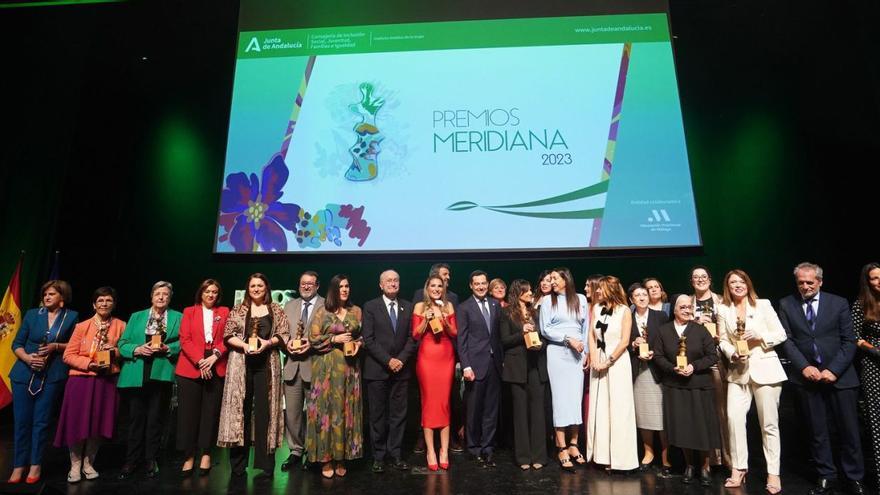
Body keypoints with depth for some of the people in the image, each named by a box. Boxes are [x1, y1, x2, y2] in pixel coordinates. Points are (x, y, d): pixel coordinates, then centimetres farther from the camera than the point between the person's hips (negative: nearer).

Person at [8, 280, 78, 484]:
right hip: (24, 374, 2)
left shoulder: (72, 317, 2)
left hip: (52, 376, -1)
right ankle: (19, 465, 16)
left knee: (41, 421, 4)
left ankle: (36, 465, 15)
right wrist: (27, 358, -12)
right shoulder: (32, 314, 6)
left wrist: (56, 347, -12)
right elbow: (17, 344, 6)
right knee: (21, 421, 4)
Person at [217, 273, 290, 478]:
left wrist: (268, 342, -13)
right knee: (240, 408, 1)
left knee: (265, 410, 1)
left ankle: (266, 463, 8)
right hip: (241, 363, 0)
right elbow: (228, 335, 3)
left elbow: (285, 334, 4)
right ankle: (238, 465, 11)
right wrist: (244, 345, -14)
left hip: (267, 364, 0)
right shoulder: (238, 310, 10)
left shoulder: (276, 310, 9)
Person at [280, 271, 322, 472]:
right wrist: (287, 342, -8)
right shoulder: (289, 305, 14)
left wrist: (312, 343, -18)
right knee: (291, 412, 9)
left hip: (314, 366, -4)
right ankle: (296, 451, 25)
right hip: (292, 365, 4)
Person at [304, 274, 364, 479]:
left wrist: (358, 344, -6)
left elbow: (363, 335, 14)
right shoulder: (322, 311, 1)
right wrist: (335, 339, -12)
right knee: (327, 408, -1)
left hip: (350, 367, 3)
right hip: (327, 367, -2)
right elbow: (313, 338, -1)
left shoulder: (356, 311, 9)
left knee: (347, 410, 4)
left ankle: (342, 458, 15)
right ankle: (326, 458, 9)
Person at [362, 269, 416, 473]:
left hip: (401, 369, 3)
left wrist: (401, 359, -9)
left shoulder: (408, 307, 8)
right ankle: (379, 456, 16)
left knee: (399, 414, 7)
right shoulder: (370, 307, 0)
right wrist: (388, 361, -12)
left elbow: (412, 338, 4)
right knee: (378, 415, 5)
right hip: (377, 370, -2)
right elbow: (368, 339, -7)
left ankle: (395, 455, 17)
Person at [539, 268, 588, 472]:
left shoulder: (581, 299, 11)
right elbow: (545, 329, -2)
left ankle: (573, 445, 12)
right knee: (561, 398, -3)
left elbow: (586, 327, 11)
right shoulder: (548, 300, 5)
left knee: (576, 398, 4)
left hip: (578, 353, 2)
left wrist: (587, 352, 5)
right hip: (557, 353, -2)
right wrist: (568, 339, -10)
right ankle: (562, 449, 1)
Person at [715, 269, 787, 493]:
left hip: (765, 368, -2)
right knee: (734, 417, -9)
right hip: (738, 370, 2)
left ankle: (773, 473, 14)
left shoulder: (763, 305, 1)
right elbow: (723, 340, 8)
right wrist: (733, 354, -10)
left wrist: (760, 336, -16)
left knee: (769, 423, 3)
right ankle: (738, 469, 4)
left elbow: (781, 334, 1)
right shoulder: (723, 310, 6)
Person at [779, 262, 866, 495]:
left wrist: (834, 370, -11)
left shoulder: (839, 303, 1)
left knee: (848, 430, 6)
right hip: (807, 376, 1)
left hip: (839, 376, -1)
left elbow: (849, 341, -1)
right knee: (817, 431, 8)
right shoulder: (786, 305, 3)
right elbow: (787, 340, 1)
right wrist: (804, 367, -11)